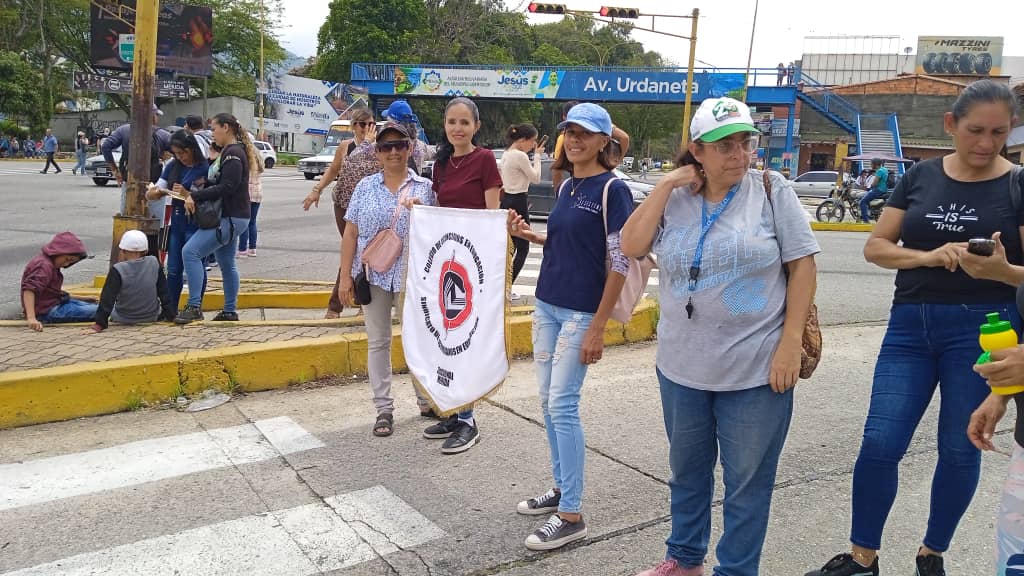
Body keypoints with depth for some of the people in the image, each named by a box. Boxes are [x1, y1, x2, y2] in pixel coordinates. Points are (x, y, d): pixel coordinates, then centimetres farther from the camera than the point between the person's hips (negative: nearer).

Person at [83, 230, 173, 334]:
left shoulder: (117, 270, -18)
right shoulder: (154, 263, -9)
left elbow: (107, 298, -18)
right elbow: (164, 292, -2)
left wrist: (99, 324, -16)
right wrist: (170, 315, 5)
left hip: (124, 320, -2)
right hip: (152, 318, 2)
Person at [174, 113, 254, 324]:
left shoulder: (233, 153, -15)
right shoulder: (229, 152, 17)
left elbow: (227, 187, -23)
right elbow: (215, 183, 16)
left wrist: (195, 196, -19)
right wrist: (192, 193, 0)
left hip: (230, 218, -11)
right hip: (229, 217, 11)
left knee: (190, 252, -16)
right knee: (227, 264, 16)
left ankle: (194, 306, -15)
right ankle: (229, 311, 24)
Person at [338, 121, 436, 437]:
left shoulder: (424, 187, 2)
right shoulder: (365, 187, 6)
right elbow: (350, 234, 6)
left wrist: (418, 211, -15)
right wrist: (345, 277, 1)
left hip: (412, 276, -1)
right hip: (373, 275, 1)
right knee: (378, 341, 7)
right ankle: (384, 409, 17)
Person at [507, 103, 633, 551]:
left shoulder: (612, 189, -11)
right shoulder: (567, 186, 11)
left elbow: (620, 262, -15)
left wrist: (598, 326, -18)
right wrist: (528, 234, 3)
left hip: (581, 312, -8)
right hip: (547, 305, 8)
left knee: (562, 405, -8)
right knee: (548, 402, 12)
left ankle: (571, 515, 2)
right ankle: (561, 489, 27)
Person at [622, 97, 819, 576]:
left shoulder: (773, 192, -6)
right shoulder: (674, 199, 2)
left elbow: (802, 266, -7)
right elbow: (631, 247, -7)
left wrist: (790, 345, -12)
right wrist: (665, 187, -10)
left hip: (756, 370, -3)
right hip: (682, 367, 4)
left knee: (747, 482, 8)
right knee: (687, 470, 20)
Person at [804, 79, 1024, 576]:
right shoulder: (921, 176, 4)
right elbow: (875, 246, 2)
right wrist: (928, 257, -16)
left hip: (982, 329, -2)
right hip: (910, 324, 2)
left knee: (959, 449, 9)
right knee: (879, 443, -1)